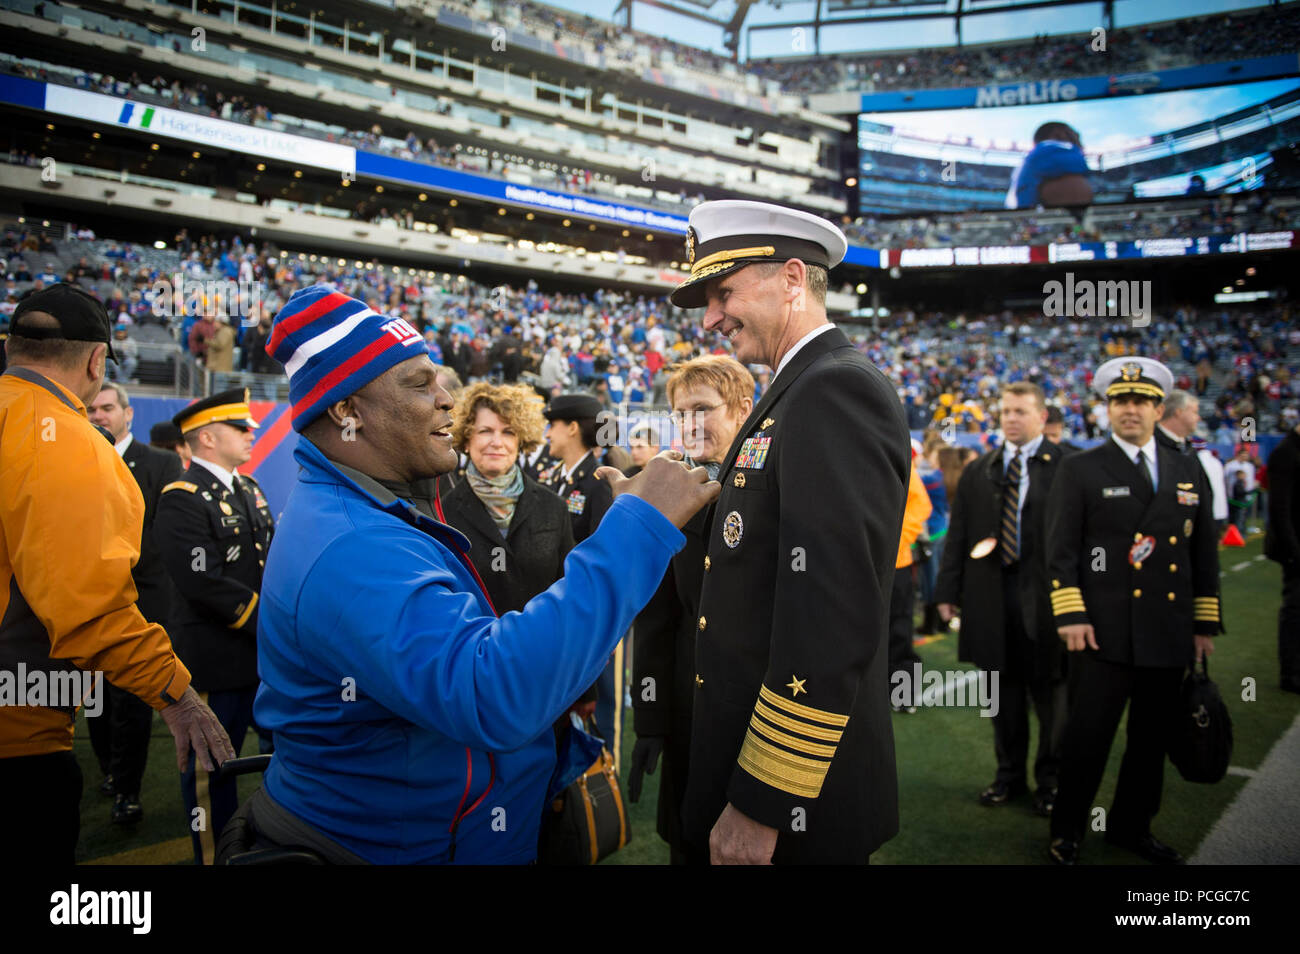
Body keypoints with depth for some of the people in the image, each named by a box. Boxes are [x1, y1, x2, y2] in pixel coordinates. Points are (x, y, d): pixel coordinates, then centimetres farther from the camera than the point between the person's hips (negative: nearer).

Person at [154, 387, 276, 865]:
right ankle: (214, 855, 23)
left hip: (267, 654, 8)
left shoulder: (248, 487, 11)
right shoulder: (181, 500, -15)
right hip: (217, 661, -8)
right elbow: (208, 585, -23)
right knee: (212, 768, 7)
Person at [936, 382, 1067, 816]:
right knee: (1004, 690, 14)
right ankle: (1010, 774, 28)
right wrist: (949, 591, 6)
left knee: (1049, 690, 7)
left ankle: (1050, 779, 24)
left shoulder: (1065, 467, -2)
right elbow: (958, 535, 10)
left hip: (1044, 597, -3)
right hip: (992, 597, 4)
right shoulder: (978, 472, 11)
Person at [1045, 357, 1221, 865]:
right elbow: (1061, 551, -5)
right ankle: (1066, 831, 17)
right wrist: (1070, 616, -12)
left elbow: (1205, 553, 14)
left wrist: (1204, 623, 11)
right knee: (1088, 736, -1)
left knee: (1152, 738, 14)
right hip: (1104, 632, -4)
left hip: (1170, 633, 5)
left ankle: (1131, 827, 31)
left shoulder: (1189, 472, 12)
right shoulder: (1080, 471, -1)